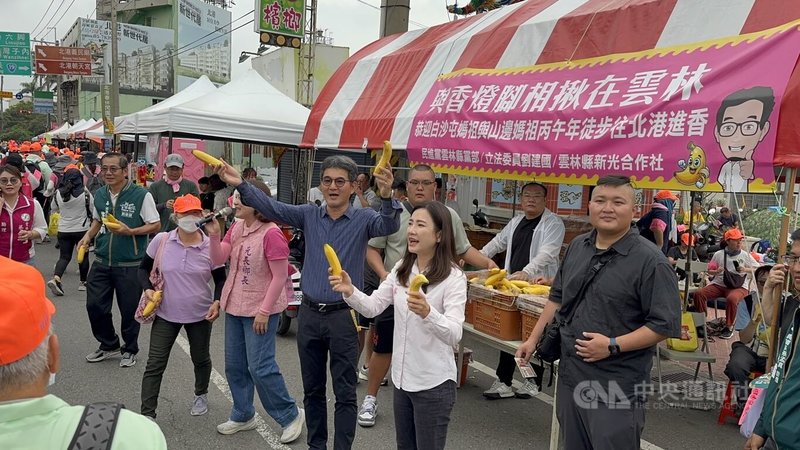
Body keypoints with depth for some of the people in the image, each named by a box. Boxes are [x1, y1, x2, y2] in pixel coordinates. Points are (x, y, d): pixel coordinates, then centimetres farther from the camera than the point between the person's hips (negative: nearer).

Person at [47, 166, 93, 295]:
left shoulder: (58, 193, -5)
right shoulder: (85, 193, -15)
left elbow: (54, 208, 11)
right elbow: (93, 209, -5)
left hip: (63, 230, 2)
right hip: (82, 229, -2)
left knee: (64, 256, 9)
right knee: (83, 256, 13)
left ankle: (55, 278, -14)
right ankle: (83, 282, 23)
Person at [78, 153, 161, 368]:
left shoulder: (141, 195, -11)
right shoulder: (99, 195, 5)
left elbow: (155, 225, -9)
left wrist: (130, 231, -22)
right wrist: (88, 236, 3)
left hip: (130, 264, -5)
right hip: (102, 262, 5)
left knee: (129, 310, 7)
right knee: (94, 305, 9)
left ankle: (130, 350, 29)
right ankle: (109, 345, 32)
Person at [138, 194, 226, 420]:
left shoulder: (210, 246, -11)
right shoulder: (161, 241, -9)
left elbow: (220, 279, 1)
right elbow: (144, 268, 5)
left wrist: (217, 302, -14)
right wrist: (148, 289, -12)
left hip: (200, 315, 0)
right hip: (166, 314, 0)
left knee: (201, 359, 20)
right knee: (155, 364, -2)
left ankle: (201, 395, 47)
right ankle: (147, 414, 8)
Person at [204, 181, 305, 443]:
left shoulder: (271, 234, -20)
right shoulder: (236, 227, 5)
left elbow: (280, 278, -19)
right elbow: (219, 259, 2)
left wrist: (264, 311, -18)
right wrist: (214, 235, -14)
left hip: (260, 310, -8)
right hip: (235, 306, 8)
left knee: (260, 367, -5)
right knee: (234, 366, 15)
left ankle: (291, 415, 13)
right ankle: (243, 415, 33)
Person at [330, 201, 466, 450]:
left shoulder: (453, 278, -16)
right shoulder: (402, 269, 4)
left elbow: (454, 335, -25)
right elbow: (373, 307, 0)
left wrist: (427, 312, -44)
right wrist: (349, 291, -19)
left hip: (434, 383, -6)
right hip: (401, 377, 6)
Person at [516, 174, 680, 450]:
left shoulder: (650, 261, -14)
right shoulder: (577, 247, 7)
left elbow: (665, 324, -16)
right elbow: (558, 297, 17)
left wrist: (612, 345, -22)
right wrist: (533, 339, 14)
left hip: (617, 387, -6)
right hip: (570, 376, 7)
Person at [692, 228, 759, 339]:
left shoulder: (745, 255, 6)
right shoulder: (719, 254, 8)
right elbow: (709, 271, 13)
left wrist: (745, 270, -11)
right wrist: (716, 272, -9)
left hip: (738, 287, -2)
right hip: (718, 284, 2)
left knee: (732, 299, -37)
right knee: (699, 293, -23)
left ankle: (729, 327, -16)